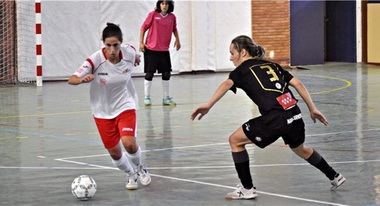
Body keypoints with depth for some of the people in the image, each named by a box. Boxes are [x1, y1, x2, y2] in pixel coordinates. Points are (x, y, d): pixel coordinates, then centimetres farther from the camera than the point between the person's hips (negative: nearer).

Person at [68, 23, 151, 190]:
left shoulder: (129, 52, -16)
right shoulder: (96, 60, -24)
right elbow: (71, 79, -27)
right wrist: (83, 79, -47)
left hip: (125, 105, 0)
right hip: (103, 111, 0)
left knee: (129, 143, -20)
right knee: (114, 152, 5)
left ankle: (139, 168, 14)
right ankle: (131, 175, 38)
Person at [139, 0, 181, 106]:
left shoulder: (172, 17, 2)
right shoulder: (153, 15, -8)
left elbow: (174, 29, 21)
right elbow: (143, 28, -2)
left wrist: (177, 40, 10)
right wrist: (141, 42, -6)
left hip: (164, 50, 4)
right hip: (151, 49, -4)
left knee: (166, 74, 7)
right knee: (149, 73, 0)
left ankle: (166, 98, 18)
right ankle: (147, 98, 9)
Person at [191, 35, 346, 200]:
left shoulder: (242, 70, 8)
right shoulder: (271, 65, 25)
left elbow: (227, 84, -14)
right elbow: (298, 84, 19)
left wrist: (209, 105, -27)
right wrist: (312, 109, 24)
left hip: (275, 118, -7)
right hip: (295, 115, 7)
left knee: (235, 140, 10)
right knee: (300, 149, 35)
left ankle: (247, 189, 10)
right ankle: (335, 177, 47)